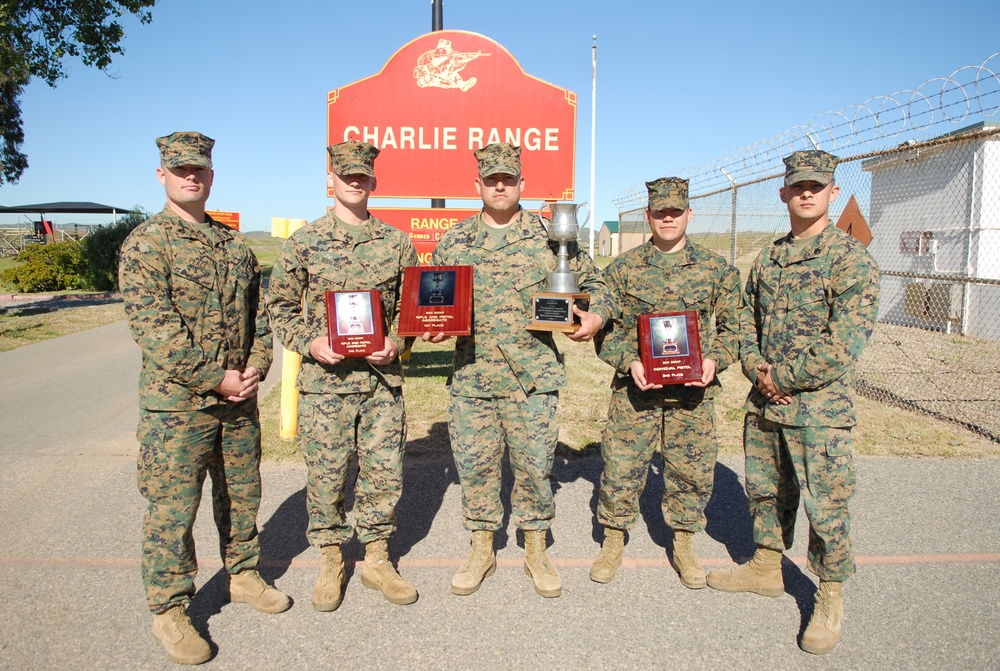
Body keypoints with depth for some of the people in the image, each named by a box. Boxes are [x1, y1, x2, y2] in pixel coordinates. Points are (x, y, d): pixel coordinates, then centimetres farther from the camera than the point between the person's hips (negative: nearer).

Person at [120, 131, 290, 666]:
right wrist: (215, 379, -18)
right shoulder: (146, 243, -7)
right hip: (176, 403, -6)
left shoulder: (234, 243, 12)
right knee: (172, 506, 3)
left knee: (242, 494, 17)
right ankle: (169, 610, 19)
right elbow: (153, 327, -16)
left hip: (240, 399, 6)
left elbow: (258, 312, 12)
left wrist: (256, 368, -4)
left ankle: (244, 576, 35)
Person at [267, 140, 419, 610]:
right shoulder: (303, 242, 2)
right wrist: (309, 342, -11)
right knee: (325, 475, 7)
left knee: (385, 472, 8)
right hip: (324, 380, -1)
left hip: (382, 379, 2)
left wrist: (396, 343, -6)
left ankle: (377, 560, 27)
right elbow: (279, 306, 5)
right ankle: (331, 563, 27)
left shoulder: (396, 242, 7)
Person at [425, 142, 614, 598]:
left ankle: (536, 553, 27)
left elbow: (593, 282, 11)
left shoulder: (550, 236, 4)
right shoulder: (454, 240, 8)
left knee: (535, 465, 6)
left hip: (533, 375, -1)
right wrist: (432, 327, -4)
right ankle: (482, 551, 28)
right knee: (474, 466, 9)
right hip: (471, 375, 2)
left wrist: (596, 315, -8)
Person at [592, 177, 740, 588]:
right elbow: (603, 328, 3)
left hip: (693, 392, 1)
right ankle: (613, 543, 25)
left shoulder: (716, 269, 5)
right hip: (635, 388, -1)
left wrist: (714, 359, -9)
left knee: (693, 470, 8)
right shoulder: (623, 268, 2)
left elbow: (733, 327, 10)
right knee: (621, 467, 3)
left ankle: (683, 547, 31)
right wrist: (629, 362, -12)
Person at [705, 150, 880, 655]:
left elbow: (842, 347, -16)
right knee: (765, 490, 18)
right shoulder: (768, 258, 11)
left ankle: (830, 598, 21)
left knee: (825, 504, 2)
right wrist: (758, 372, -5)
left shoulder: (851, 259, -9)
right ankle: (766, 567, 38)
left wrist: (781, 376, -13)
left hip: (819, 408, -6)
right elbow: (746, 322, 13)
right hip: (763, 404, 6)